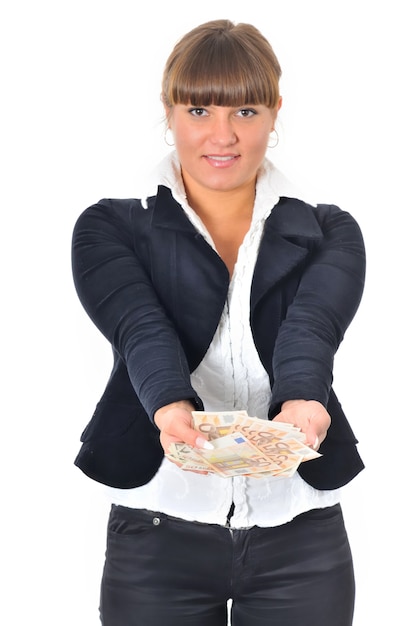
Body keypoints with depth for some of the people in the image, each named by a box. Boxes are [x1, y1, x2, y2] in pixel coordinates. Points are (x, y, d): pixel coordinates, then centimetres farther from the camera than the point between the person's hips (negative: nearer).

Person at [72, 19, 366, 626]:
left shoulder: (329, 233, 6)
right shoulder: (111, 228, 4)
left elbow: (312, 323, -14)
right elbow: (140, 326, -15)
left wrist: (305, 403, -35)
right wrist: (171, 407, -36)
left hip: (300, 534, 1)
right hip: (159, 531, -1)